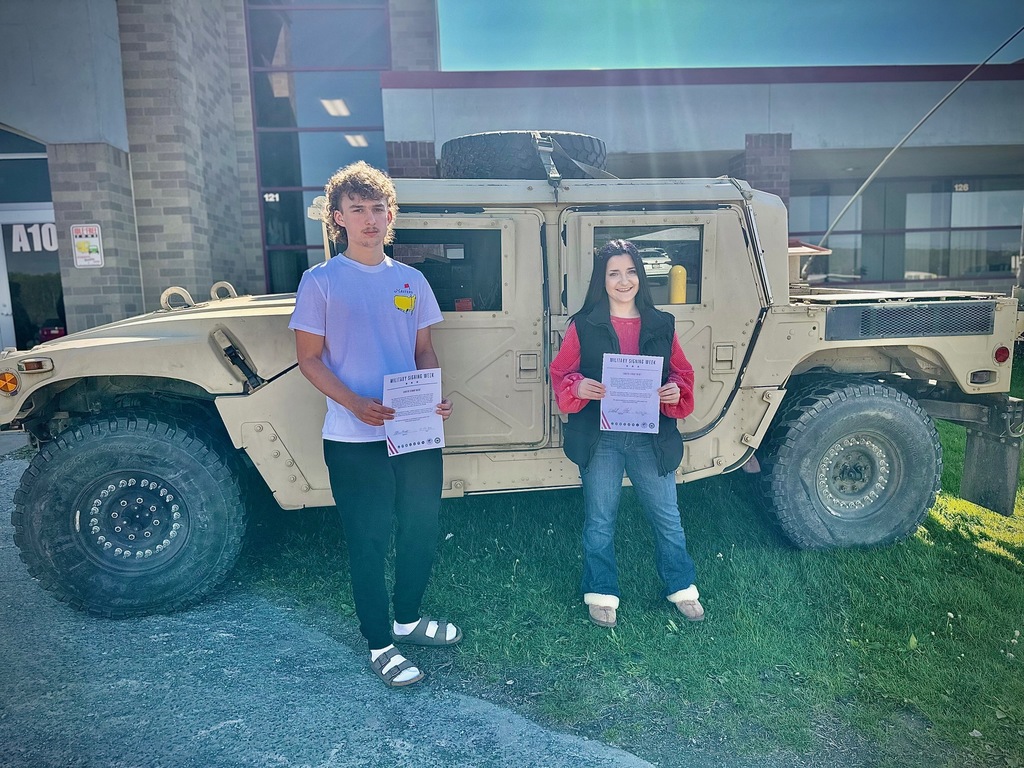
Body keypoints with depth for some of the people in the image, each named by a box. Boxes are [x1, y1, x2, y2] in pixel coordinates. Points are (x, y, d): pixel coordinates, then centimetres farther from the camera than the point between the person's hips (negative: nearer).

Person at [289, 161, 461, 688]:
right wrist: (355, 404, -20)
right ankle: (379, 645, 25)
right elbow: (309, 358, -6)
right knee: (369, 541, 7)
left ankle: (408, 619, 39)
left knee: (422, 529, 16)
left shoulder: (411, 281, 7)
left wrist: (434, 396, -7)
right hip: (355, 440, -4)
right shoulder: (320, 282, -5)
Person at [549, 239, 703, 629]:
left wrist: (677, 391, -12)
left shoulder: (661, 325, 4)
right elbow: (560, 374, 1)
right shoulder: (583, 326, -2)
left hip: (651, 438, 2)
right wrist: (579, 387, -20)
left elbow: (682, 373, 9)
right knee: (599, 521, 11)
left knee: (667, 518, 13)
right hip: (600, 439, -1)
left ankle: (682, 588, 34)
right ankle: (601, 594, 29)